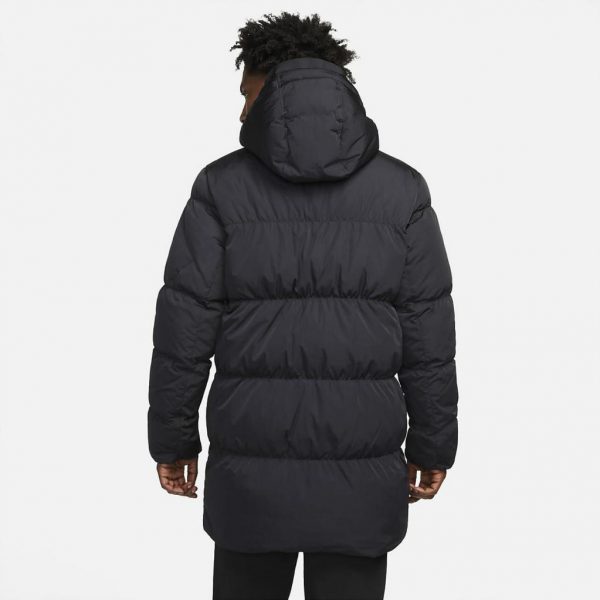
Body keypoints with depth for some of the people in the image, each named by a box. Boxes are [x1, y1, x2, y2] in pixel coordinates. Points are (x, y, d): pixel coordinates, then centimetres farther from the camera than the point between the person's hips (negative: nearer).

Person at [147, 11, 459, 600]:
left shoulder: (221, 186, -6)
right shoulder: (401, 189, -4)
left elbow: (183, 331, -6)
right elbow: (428, 336, -4)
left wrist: (171, 440, 5)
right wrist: (432, 445, 7)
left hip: (252, 470, 0)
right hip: (360, 474, 0)